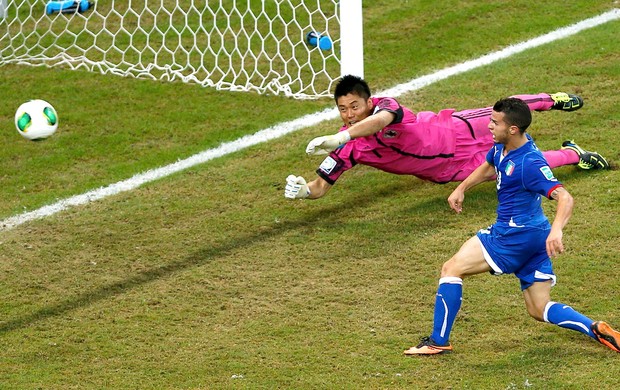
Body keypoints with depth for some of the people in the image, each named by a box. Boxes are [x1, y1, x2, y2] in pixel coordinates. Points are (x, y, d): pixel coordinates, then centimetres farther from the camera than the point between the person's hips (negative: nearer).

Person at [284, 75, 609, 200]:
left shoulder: (383, 107, -37)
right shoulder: (347, 148, -22)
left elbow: (382, 118, -62)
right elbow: (320, 186, -19)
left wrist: (338, 138, -76)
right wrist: (301, 189, -44)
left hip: (454, 131, -3)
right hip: (448, 171, 3)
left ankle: (550, 100, 53)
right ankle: (573, 154, 43)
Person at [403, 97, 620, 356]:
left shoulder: (530, 163, -23)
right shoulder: (503, 146, 5)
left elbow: (564, 198, -30)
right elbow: (488, 168, 29)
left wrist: (556, 230, -47)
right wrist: (461, 188, 18)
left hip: (515, 235, -10)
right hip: (533, 238, 10)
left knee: (451, 268, -4)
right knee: (540, 310, 11)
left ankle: (438, 341, -3)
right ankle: (597, 330, -2)